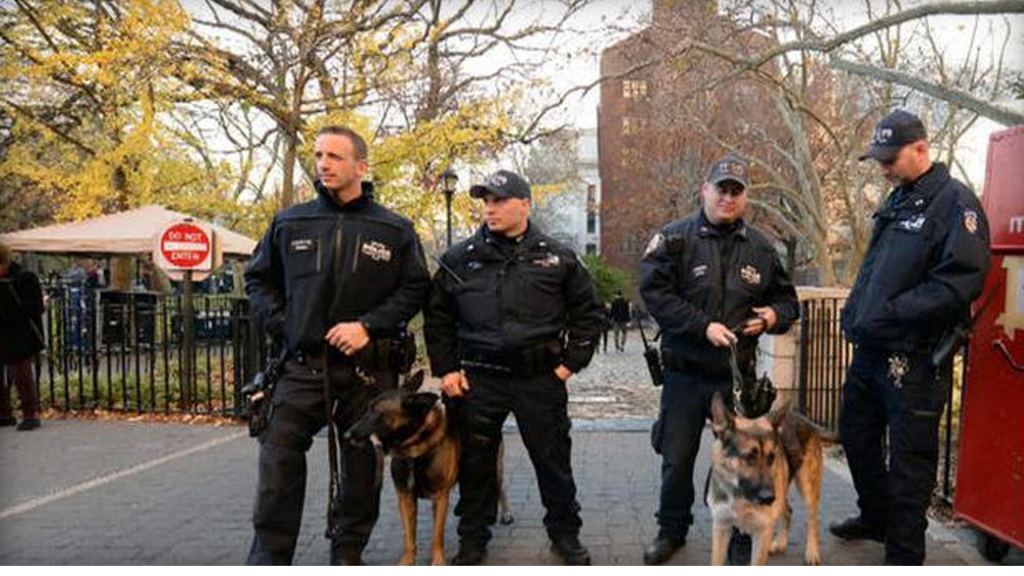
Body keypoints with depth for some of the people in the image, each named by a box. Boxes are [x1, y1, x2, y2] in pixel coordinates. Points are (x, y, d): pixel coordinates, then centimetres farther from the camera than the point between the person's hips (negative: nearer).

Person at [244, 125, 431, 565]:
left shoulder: (395, 230, 2)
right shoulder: (290, 223, 5)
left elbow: (415, 288, 2)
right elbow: (258, 279, 14)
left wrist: (369, 326, -11)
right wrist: (281, 325, 0)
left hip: (368, 367, 0)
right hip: (302, 364, 0)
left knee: (362, 465, 10)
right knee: (279, 458, -7)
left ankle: (348, 553, 27)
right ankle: (269, 556, 5)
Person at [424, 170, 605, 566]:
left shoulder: (557, 258, 3)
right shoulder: (460, 259, 5)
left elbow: (587, 313, 10)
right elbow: (437, 317, 11)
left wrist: (571, 362, 2)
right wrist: (445, 369, 4)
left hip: (540, 379, -1)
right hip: (477, 380, 1)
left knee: (553, 460, 10)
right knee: (475, 462, 10)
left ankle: (565, 535, 29)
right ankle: (472, 539, 28)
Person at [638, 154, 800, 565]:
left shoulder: (760, 248, 7)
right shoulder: (675, 239, -5)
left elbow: (786, 298, 16)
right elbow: (655, 292, -14)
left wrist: (775, 315, -7)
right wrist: (704, 326, -20)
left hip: (738, 376, 2)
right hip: (685, 373, -2)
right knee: (677, 458, 11)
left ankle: (741, 540, 28)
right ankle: (672, 530, 32)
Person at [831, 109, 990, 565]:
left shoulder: (954, 203, -13)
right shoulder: (896, 202, 14)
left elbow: (960, 281, -22)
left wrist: (889, 315, -23)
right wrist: (853, 313, 9)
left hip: (914, 357, -9)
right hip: (871, 348, 9)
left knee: (909, 459, 3)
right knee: (856, 435, 21)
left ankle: (904, 554, 17)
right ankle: (875, 518, 42)